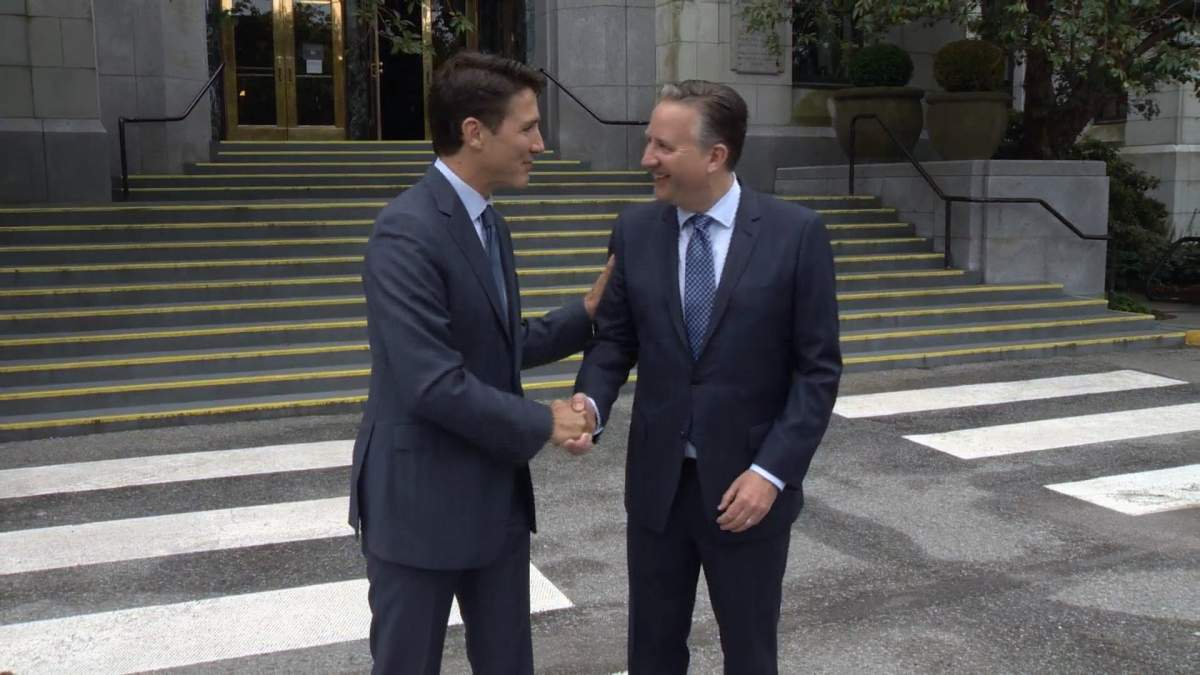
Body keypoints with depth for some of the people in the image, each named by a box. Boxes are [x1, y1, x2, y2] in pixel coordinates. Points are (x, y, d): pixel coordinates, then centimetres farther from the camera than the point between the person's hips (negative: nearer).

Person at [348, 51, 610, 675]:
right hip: (420, 499, -8)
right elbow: (433, 384, -27)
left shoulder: (487, 222, 8)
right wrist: (542, 424, -16)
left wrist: (587, 313, 4)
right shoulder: (407, 231, -22)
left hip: (495, 492, 9)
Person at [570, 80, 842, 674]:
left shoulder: (795, 233, -10)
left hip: (748, 483, -2)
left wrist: (771, 472, -16)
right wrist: (590, 400, -16)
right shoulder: (635, 230, -1)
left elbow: (818, 369, -8)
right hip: (657, 481, 3)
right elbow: (614, 337, 5)